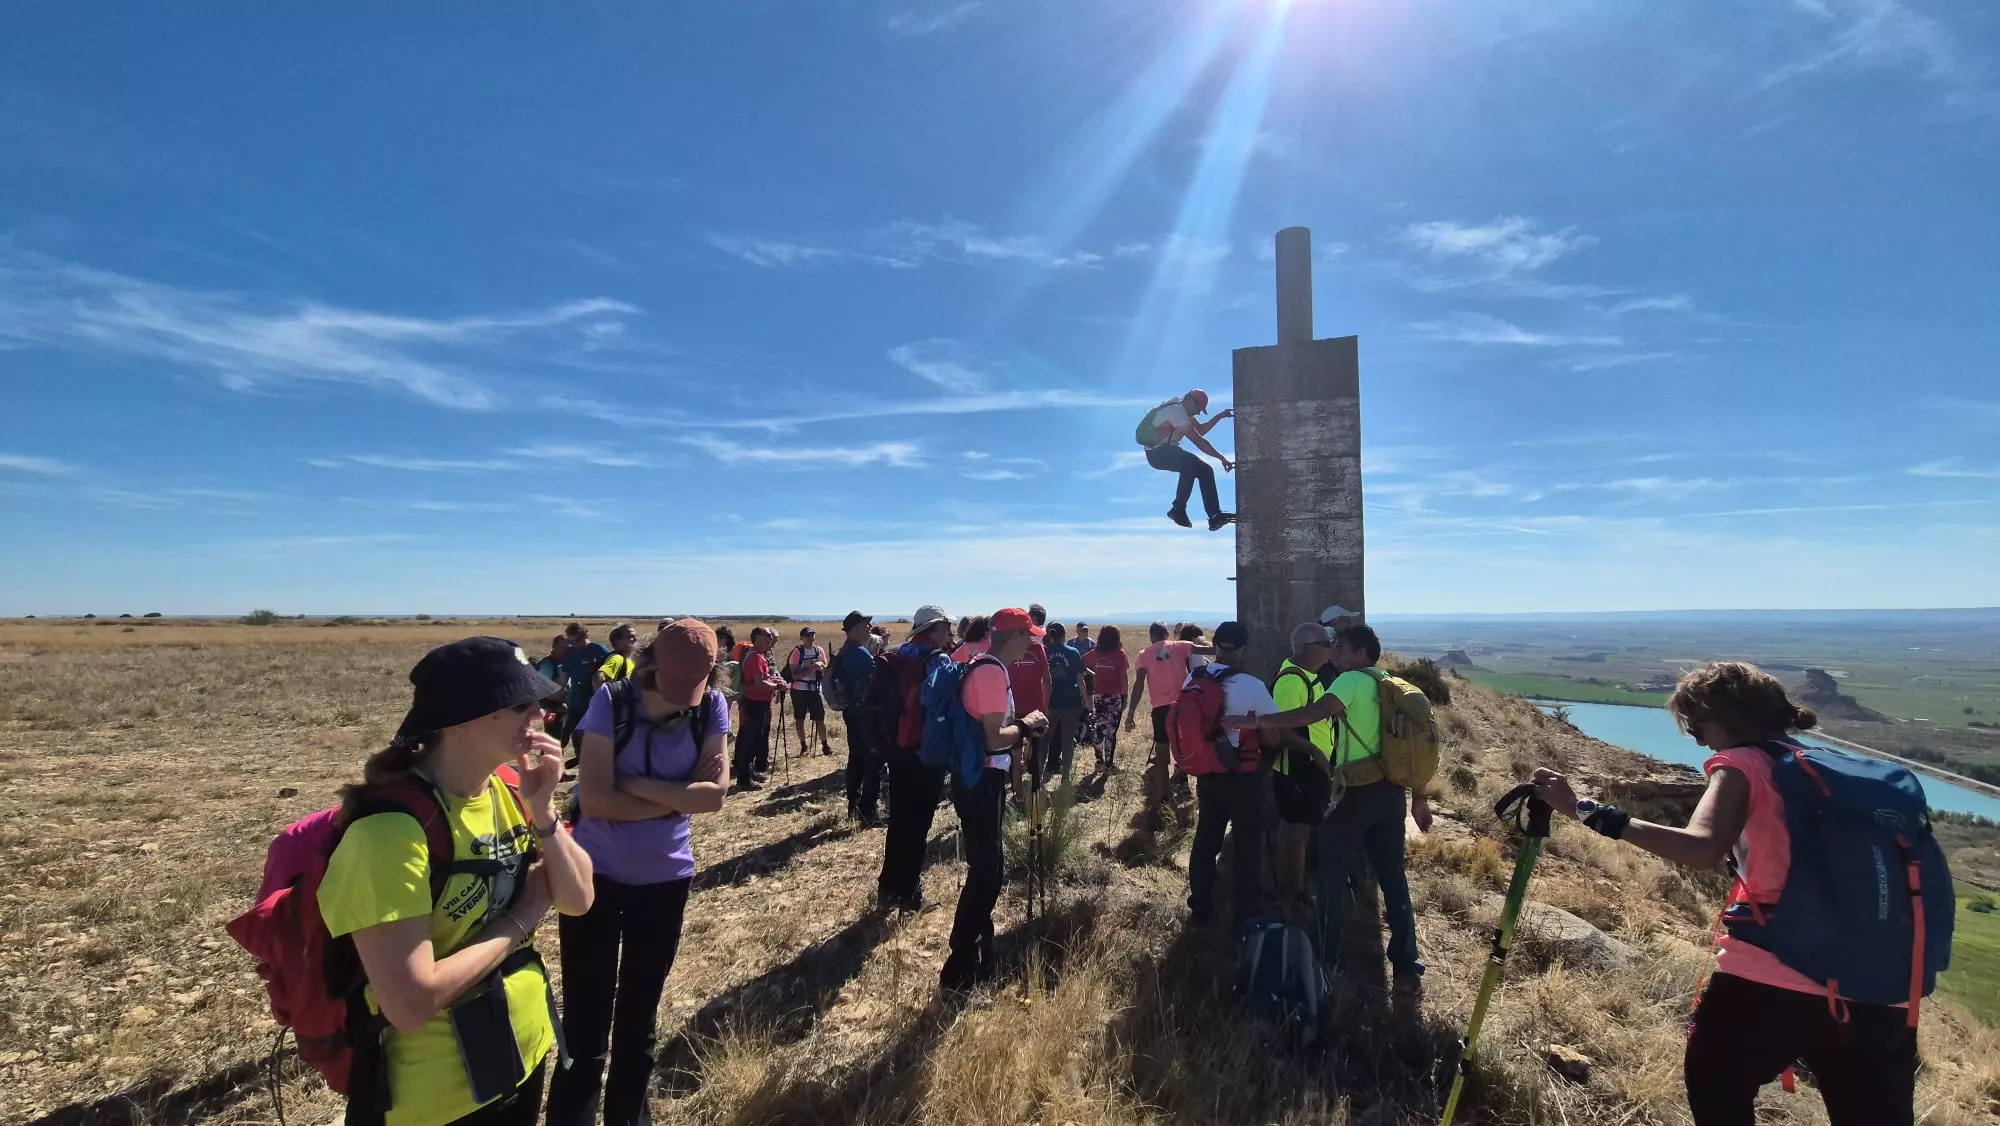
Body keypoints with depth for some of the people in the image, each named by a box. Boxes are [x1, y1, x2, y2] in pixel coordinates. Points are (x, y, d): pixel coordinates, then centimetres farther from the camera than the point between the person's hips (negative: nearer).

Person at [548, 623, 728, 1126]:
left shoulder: (712, 707, -9)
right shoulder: (611, 701, -16)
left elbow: (714, 795, -14)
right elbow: (594, 800, -21)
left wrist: (637, 786, -20)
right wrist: (676, 798, -18)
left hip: (666, 877, 3)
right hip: (596, 874, -2)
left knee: (640, 1014, 19)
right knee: (585, 1020, 3)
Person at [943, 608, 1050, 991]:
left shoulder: (984, 666, 10)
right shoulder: (993, 672, -21)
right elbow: (993, 738, -25)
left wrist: (1019, 730, 9)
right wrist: (1025, 725, -9)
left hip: (981, 777, 10)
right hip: (980, 780, -10)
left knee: (986, 867, 19)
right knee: (986, 871, -2)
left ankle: (977, 956, 33)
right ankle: (959, 971, 7)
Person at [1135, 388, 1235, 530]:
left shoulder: (1182, 408, 10)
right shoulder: (1176, 410, -21)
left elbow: (1201, 430, 15)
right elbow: (1199, 441, -24)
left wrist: (1220, 416, 4)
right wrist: (1222, 458, -23)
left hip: (1169, 450, 10)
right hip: (1157, 453, -10)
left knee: (1205, 470, -2)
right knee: (1191, 463, -34)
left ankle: (1215, 516, -4)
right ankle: (1178, 510, -26)